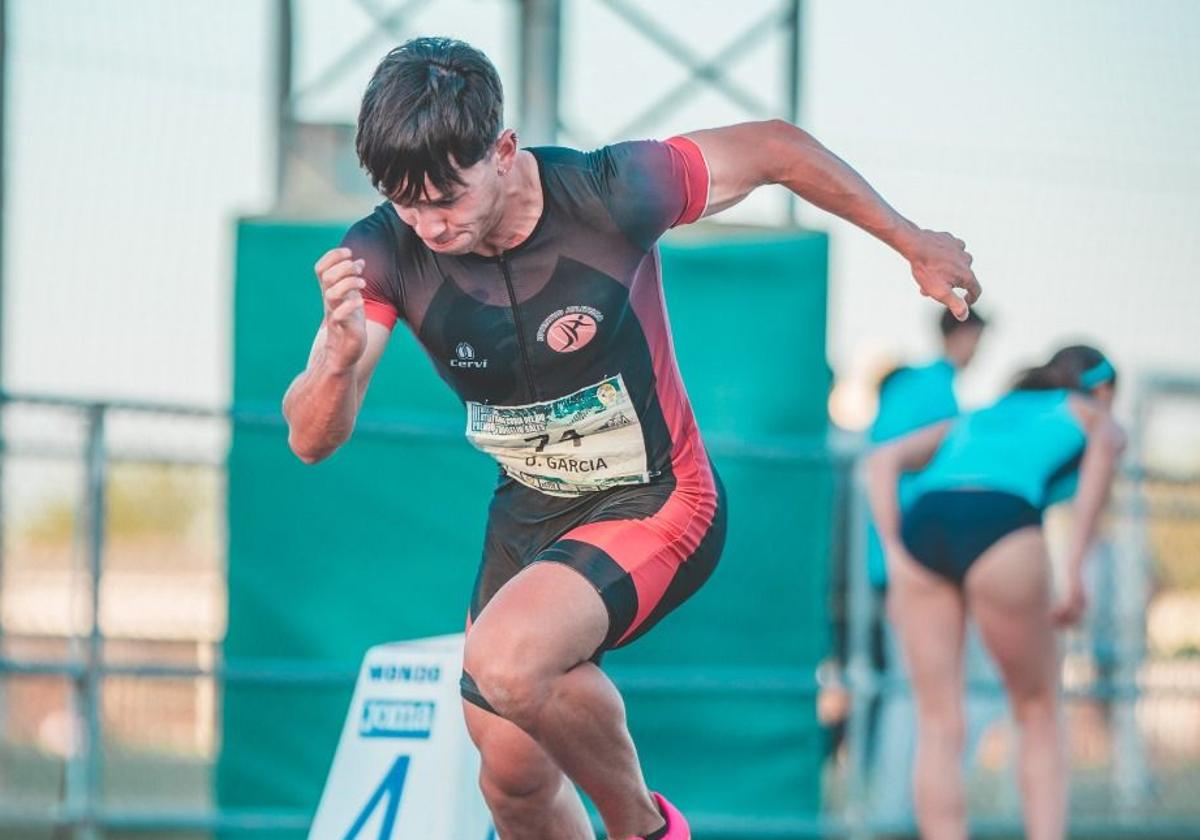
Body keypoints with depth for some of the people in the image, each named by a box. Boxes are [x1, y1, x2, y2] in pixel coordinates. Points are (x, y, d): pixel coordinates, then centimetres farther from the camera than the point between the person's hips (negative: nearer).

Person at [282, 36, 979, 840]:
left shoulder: (607, 195, -26)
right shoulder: (386, 255, -18)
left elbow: (772, 147, -9)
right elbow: (313, 439, -20)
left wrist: (914, 244, 2)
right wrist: (341, 357, -43)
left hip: (655, 504, -5)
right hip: (529, 514, 5)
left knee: (504, 660, -31)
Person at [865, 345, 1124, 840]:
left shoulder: (976, 419, 38)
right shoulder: (1094, 414, 27)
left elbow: (883, 460, 23)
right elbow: (1104, 447, 1)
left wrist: (893, 553, 12)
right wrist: (1075, 571, -4)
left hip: (921, 524, 4)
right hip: (1002, 525, -4)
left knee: (938, 727, 6)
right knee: (1038, 714, 11)